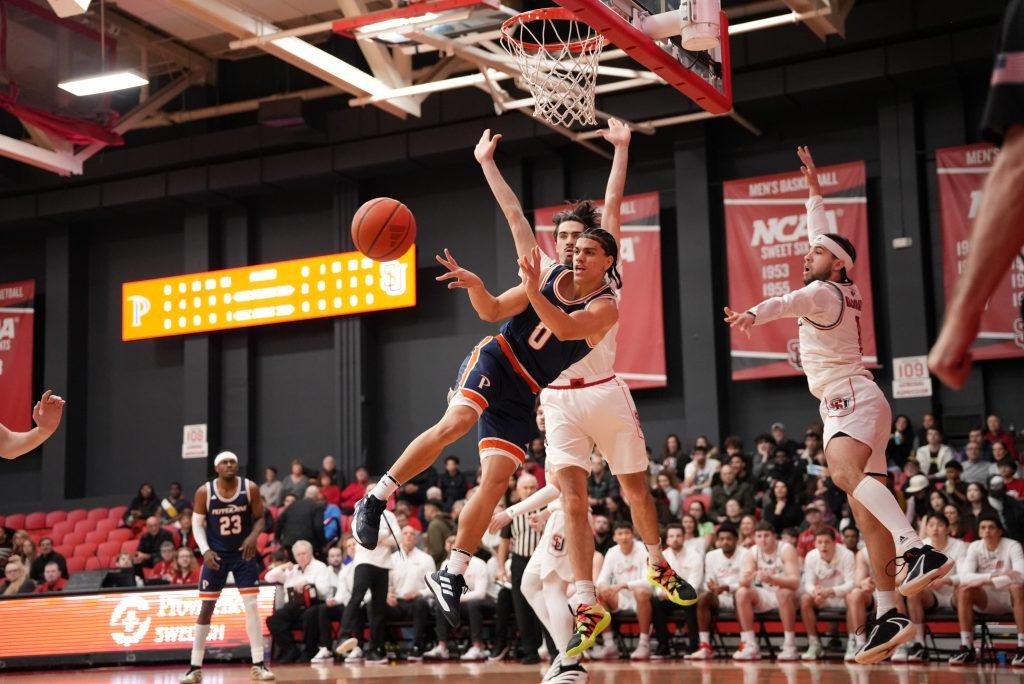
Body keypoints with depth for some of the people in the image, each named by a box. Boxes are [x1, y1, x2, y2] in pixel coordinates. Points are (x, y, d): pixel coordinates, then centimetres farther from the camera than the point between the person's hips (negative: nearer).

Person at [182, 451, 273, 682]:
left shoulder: (250, 488, -9)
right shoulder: (204, 492, -11)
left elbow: (259, 518, 1)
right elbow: (197, 524, -3)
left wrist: (253, 536, -19)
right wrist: (205, 551, -17)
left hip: (244, 553, 0)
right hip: (216, 555, 0)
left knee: (252, 605, -5)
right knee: (206, 608, 1)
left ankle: (258, 665, 2)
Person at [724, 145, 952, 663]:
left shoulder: (824, 292, -4)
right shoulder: (840, 288, 20)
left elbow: (792, 302, -27)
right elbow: (822, 235, 37)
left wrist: (754, 313, -45)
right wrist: (813, 188, 46)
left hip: (850, 398, -9)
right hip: (846, 405, 9)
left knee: (846, 470, -33)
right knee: (867, 507, 0)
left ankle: (920, 551, -50)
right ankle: (888, 614, -7)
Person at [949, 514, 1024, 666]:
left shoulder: (1012, 546, -9)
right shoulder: (975, 547, 0)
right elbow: (965, 576, -14)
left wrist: (986, 581, -31)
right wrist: (993, 575, -29)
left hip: (1010, 598, -3)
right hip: (986, 600, 3)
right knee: (964, 589, -27)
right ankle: (967, 648, -25)